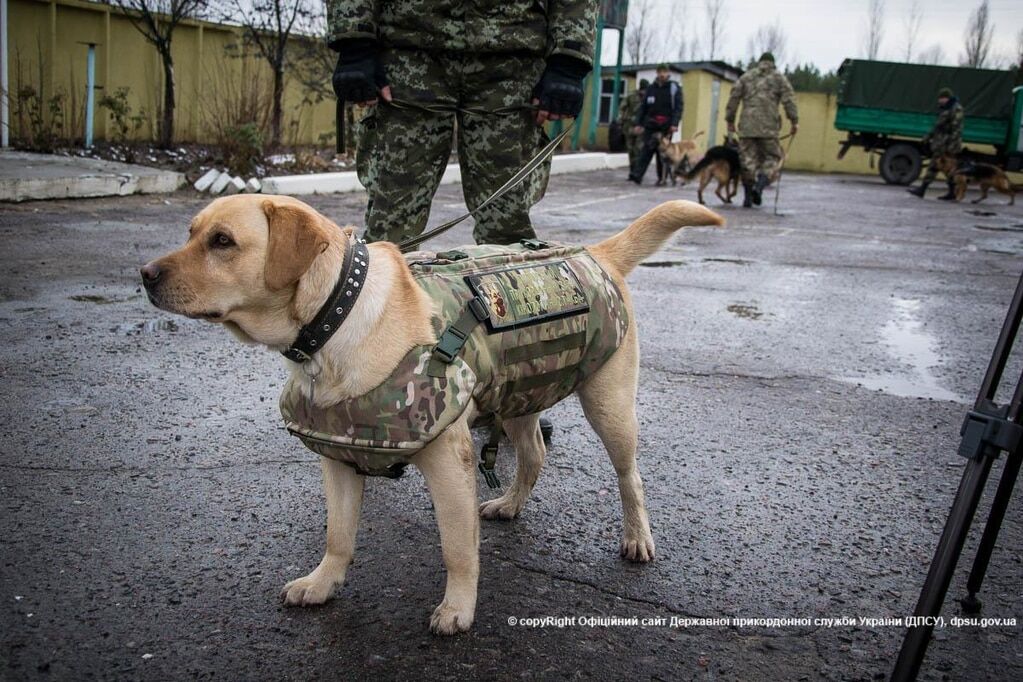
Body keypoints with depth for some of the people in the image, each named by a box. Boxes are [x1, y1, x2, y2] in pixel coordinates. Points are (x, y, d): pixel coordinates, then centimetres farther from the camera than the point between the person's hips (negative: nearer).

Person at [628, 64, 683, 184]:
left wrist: (674, 124, -17)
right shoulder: (651, 88, 13)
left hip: (666, 125, -2)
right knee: (646, 149, -8)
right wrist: (637, 123, 4)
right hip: (650, 124, 2)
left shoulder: (675, 88, 4)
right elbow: (642, 107, 13)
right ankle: (636, 174, -16)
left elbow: (678, 107, -5)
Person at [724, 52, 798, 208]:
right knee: (772, 157, 6)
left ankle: (748, 196, 3)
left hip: (747, 126, 2)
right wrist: (794, 121, 0)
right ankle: (759, 186, -17)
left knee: (748, 160, 4)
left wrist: (730, 120, 13)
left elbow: (734, 97, 9)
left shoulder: (747, 76, 16)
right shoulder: (778, 77, 11)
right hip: (769, 125, -2)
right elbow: (788, 99, 0)